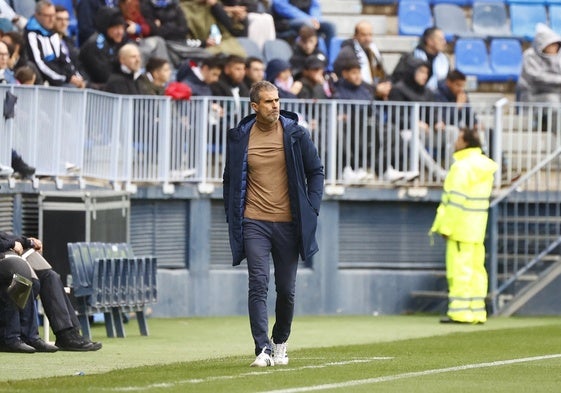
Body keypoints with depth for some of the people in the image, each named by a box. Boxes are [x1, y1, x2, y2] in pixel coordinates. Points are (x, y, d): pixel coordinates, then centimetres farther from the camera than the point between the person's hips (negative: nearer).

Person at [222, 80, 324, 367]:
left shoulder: (295, 134, 1)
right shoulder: (240, 138, 2)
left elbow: (315, 172, 8)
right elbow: (230, 179, 13)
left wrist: (311, 209, -1)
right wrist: (232, 218, 8)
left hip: (288, 224, 1)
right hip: (254, 223, -1)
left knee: (286, 289, 8)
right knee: (258, 285, -12)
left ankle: (280, 343, 28)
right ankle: (263, 349, -16)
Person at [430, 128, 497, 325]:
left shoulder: (462, 166, -15)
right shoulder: (484, 166, 13)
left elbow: (456, 199, -19)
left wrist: (446, 227, -15)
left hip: (461, 225, -9)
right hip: (477, 226, 9)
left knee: (459, 269, -7)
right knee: (475, 267, 10)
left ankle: (460, 312, -8)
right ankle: (477, 312, 11)